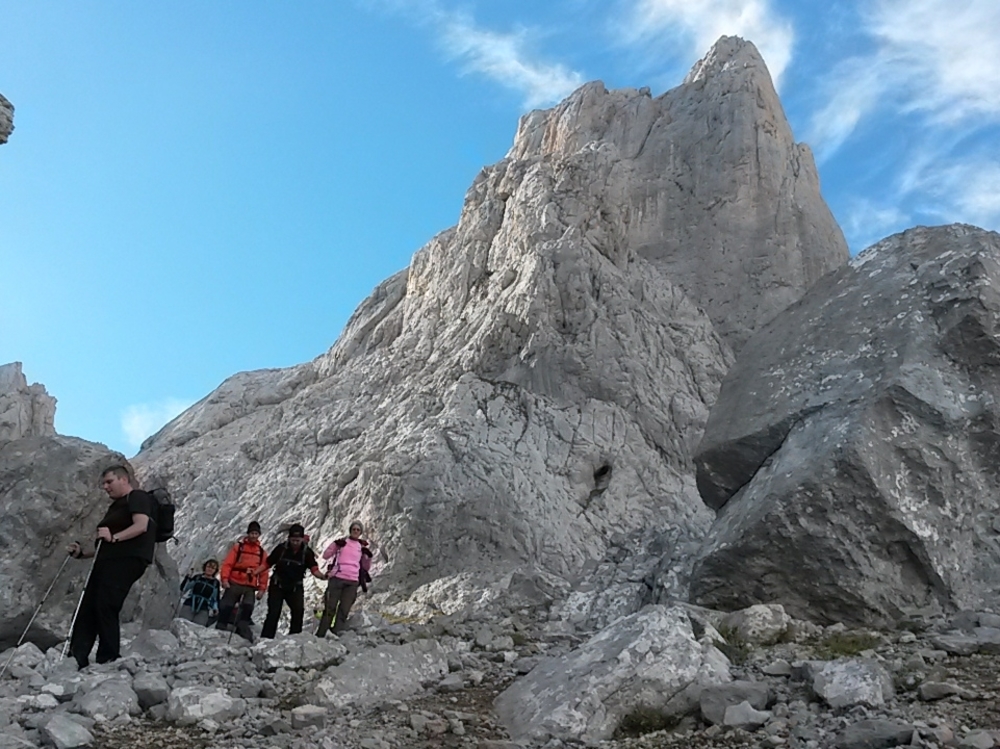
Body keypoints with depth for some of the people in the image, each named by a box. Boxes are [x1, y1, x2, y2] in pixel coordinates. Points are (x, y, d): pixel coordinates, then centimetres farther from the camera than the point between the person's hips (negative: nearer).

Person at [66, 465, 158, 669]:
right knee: (87, 608, 0)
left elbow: (141, 525, -16)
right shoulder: (116, 506, 31)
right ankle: (77, 660, -3)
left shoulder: (138, 497, 2)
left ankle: (109, 660, -15)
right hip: (108, 560, 10)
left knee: (105, 607, -18)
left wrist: (114, 537, -24)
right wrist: (82, 553, 18)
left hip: (127, 560, -10)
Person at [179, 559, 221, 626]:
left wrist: (215, 609, -1)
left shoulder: (215, 583, 14)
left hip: (203, 610, 0)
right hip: (189, 605, 0)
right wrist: (188, 578, -5)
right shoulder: (196, 577, 14)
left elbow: (216, 599, 16)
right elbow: (183, 589, 9)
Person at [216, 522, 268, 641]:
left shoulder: (261, 552, 11)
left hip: (250, 587, 1)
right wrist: (225, 579, -14)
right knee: (226, 607, 2)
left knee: (247, 608, -14)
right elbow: (227, 563, -2)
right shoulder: (238, 546, 4)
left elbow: (264, 572, 9)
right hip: (234, 584, -1)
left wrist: (262, 589, 3)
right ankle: (220, 628, 14)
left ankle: (243, 631, -13)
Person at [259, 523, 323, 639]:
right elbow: (268, 563, -1)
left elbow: (314, 569, -17)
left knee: (298, 611, -14)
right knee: (273, 612, -5)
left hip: (295, 587, 1)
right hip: (277, 585, -1)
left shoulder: (307, 552, -10)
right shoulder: (281, 548, -11)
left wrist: (322, 576, -38)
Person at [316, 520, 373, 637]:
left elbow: (366, 567, 19)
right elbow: (325, 556, 4)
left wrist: (369, 556, 0)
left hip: (352, 582, 2)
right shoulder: (342, 542, 9)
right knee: (330, 608, -4)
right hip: (337, 578, -2)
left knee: (344, 610, -3)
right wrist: (336, 545, -10)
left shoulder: (362, 547, 15)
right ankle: (320, 635, -1)